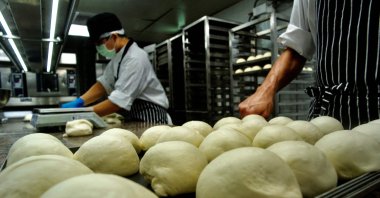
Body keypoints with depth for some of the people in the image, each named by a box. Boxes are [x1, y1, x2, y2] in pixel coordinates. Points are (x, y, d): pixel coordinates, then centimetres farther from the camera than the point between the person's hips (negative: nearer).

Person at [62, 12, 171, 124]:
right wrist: (79, 102, -6)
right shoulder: (118, 56, 9)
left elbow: (120, 100, -25)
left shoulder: (135, 59, -21)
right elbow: (104, 83, 6)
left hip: (150, 120, -8)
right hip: (135, 119, 8)